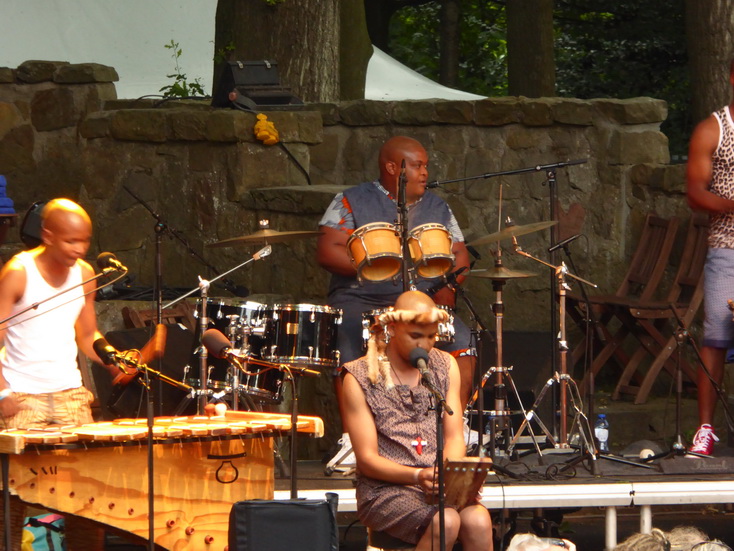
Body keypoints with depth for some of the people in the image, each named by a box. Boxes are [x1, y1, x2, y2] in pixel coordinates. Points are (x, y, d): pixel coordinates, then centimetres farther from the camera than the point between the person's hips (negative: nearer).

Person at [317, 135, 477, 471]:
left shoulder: (437, 208, 18)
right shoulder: (352, 202, 3)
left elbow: (459, 255, 14)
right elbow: (327, 251, -6)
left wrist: (448, 288, -7)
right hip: (360, 300, -3)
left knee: (461, 340, -22)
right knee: (348, 346, -33)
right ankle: (352, 440, -27)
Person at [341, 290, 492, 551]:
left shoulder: (445, 366, 12)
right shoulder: (360, 378, -3)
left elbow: (455, 436, 7)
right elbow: (367, 459, -8)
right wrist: (418, 476, -24)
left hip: (441, 485, 4)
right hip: (385, 489, -4)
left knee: (478, 521, -29)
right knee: (445, 522, -33)